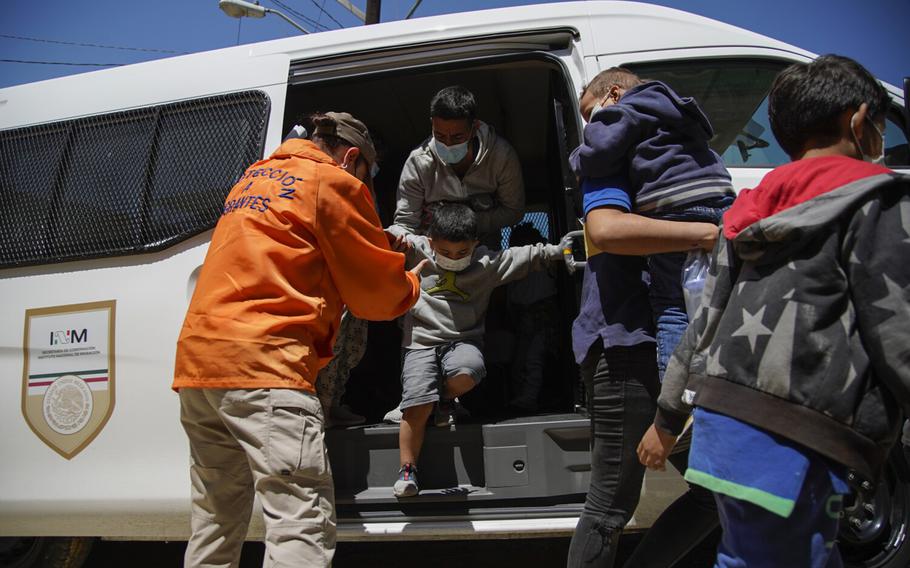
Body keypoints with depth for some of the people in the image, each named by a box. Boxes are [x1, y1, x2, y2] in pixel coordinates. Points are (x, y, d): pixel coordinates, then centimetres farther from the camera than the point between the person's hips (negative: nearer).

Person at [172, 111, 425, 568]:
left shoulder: (255, 176, 25)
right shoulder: (333, 182, 1)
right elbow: (377, 292, 5)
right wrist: (411, 283, 26)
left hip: (197, 358, 9)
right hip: (263, 361, -9)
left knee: (215, 525, 17)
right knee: (303, 527, -12)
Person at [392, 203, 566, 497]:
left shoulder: (487, 263, 6)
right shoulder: (417, 250, 6)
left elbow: (529, 256, 4)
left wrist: (560, 249, -7)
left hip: (463, 341, 1)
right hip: (421, 343, 0)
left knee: (467, 372, -34)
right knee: (419, 403, -20)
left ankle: (445, 400, 2)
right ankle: (407, 469, -3)